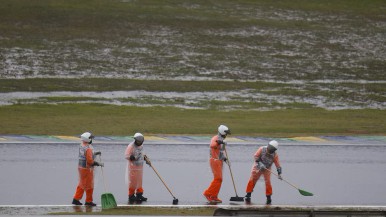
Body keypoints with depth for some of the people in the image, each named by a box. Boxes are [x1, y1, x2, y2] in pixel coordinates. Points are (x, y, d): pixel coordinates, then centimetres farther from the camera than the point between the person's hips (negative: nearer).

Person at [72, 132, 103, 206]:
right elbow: (90, 161, -25)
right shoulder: (88, 149, -24)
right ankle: (88, 201, 12)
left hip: (80, 167, 9)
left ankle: (76, 199, 21)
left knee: (81, 184, 18)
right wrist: (98, 164, -14)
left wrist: (95, 154, 17)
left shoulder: (81, 146, 4)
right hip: (87, 169, -9)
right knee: (89, 186, 4)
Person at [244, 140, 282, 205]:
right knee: (252, 180, -3)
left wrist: (279, 173, -21)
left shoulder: (275, 155, -15)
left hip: (267, 169, 1)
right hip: (257, 167, -1)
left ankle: (268, 198, 7)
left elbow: (277, 165, -13)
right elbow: (256, 156, -20)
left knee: (268, 182, -7)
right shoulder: (262, 149, -20)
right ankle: (248, 195, 9)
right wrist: (260, 163, -32)